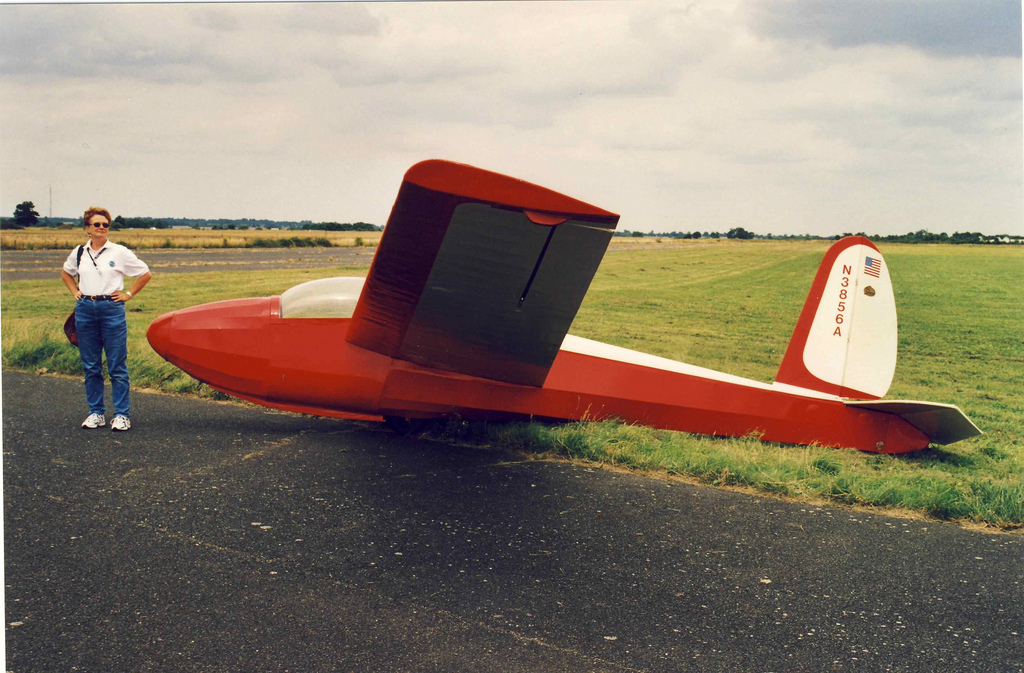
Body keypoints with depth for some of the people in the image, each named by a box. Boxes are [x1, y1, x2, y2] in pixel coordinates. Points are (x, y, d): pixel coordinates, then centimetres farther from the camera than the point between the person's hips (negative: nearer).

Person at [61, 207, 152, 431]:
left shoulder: (120, 252, -2)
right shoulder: (79, 253, 8)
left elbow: (146, 274, 6)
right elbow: (66, 273, 29)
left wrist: (128, 294, 1)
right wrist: (75, 292, 15)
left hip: (111, 309, -4)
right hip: (85, 310, 4)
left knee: (117, 366, -2)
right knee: (90, 366, 8)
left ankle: (122, 414, 5)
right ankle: (96, 413, 17)